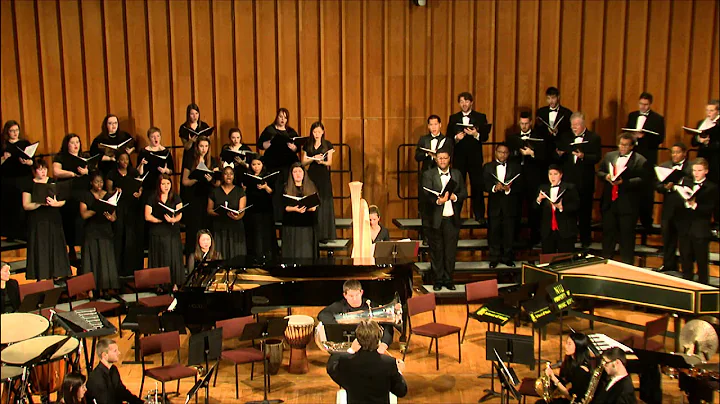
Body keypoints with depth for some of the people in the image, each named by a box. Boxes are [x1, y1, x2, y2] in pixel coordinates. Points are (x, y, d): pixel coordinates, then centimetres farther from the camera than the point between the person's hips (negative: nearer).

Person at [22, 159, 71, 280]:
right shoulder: (29, 185, 2)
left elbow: (63, 201, 7)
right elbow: (26, 206, -5)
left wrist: (55, 203, -14)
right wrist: (40, 203, -19)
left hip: (54, 221, 2)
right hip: (37, 223, -2)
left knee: (55, 248, 2)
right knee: (40, 251, -3)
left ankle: (55, 276, 9)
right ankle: (41, 278, 2)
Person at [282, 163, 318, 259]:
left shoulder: (311, 186, 11)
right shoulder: (286, 188, 6)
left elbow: (316, 203, 9)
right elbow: (285, 207, -1)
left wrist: (313, 207, -13)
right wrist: (295, 209, -21)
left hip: (308, 224, 1)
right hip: (291, 225, -1)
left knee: (307, 252, -1)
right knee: (292, 251, -2)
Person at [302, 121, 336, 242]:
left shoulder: (328, 145, 5)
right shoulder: (307, 145, 9)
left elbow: (329, 162, -1)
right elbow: (303, 162, 7)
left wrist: (321, 161, -22)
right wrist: (314, 158, -10)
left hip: (324, 176, -1)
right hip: (311, 175, 1)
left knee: (324, 203, -4)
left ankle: (324, 234, -1)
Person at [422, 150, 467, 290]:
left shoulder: (457, 174, 11)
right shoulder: (428, 174, 0)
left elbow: (464, 193, 8)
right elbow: (426, 195, -10)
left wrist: (455, 197, -13)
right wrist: (438, 201, -28)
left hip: (452, 219, 2)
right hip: (435, 219, -2)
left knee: (451, 251, 5)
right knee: (436, 251, 4)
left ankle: (448, 279, 17)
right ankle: (438, 280, 14)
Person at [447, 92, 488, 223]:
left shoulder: (481, 117, 6)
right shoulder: (453, 118, 10)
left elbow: (485, 136, -1)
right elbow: (448, 137, 4)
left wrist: (476, 134, -20)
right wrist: (456, 138, -16)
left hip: (475, 157, -1)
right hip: (459, 157, 1)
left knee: (477, 186, -1)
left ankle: (479, 215, 9)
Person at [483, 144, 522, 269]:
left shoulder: (515, 167, 8)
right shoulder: (488, 167, 8)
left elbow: (519, 186, -2)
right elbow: (485, 185, -5)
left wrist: (508, 188, -21)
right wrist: (494, 188, -25)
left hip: (510, 205, 0)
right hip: (494, 205, 0)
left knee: (509, 233, 3)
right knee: (494, 233, 4)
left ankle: (507, 257, 16)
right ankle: (494, 258, 14)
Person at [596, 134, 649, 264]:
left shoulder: (640, 160, -5)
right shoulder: (609, 156, 12)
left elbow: (642, 180, -14)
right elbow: (599, 172, 14)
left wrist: (624, 182, -23)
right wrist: (606, 176, -7)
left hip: (628, 204, -5)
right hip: (609, 202, 5)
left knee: (627, 235, 2)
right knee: (608, 232, 14)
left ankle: (626, 264, 12)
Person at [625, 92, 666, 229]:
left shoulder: (658, 118, 0)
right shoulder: (632, 115, 13)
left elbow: (660, 138, -8)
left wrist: (644, 136, -21)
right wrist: (632, 136, -9)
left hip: (648, 158, -3)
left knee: (647, 191, -2)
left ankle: (646, 221, 6)